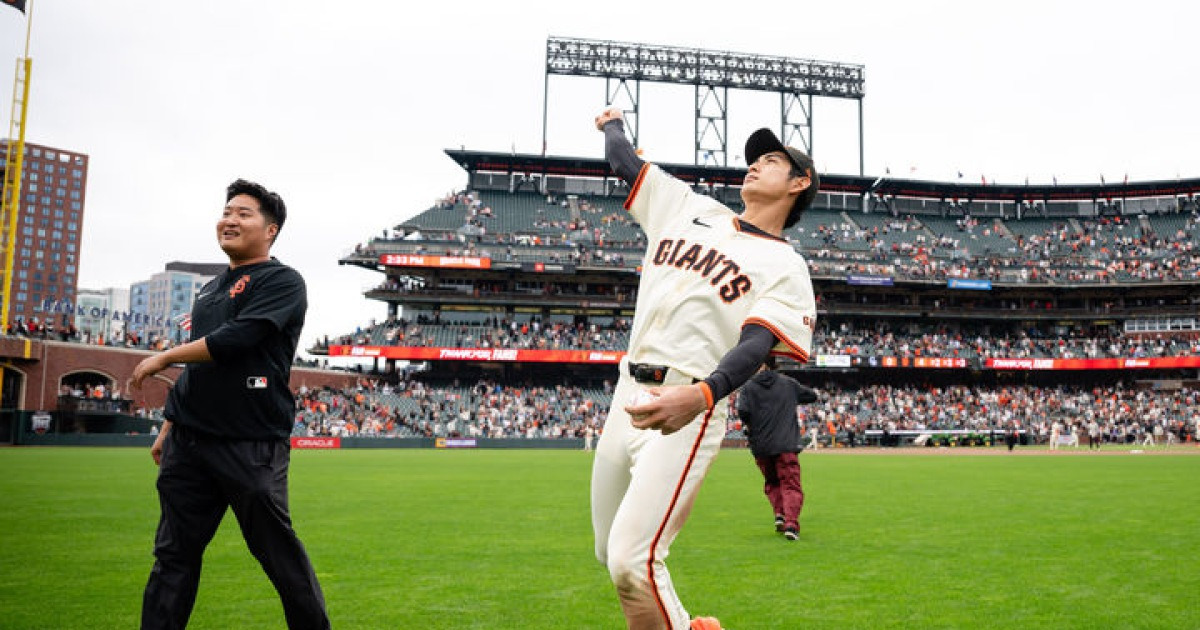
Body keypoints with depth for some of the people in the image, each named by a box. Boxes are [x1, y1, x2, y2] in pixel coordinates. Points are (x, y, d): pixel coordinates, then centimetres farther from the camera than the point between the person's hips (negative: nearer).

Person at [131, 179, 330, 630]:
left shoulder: (281, 281, -4)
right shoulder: (210, 290, 21)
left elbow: (234, 340, -18)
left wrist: (164, 357, -7)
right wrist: (169, 427, 22)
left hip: (252, 446, -7)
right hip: (188, 442, 8)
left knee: (279, 553, -1)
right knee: (174, 554, 9)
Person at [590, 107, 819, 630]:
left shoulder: (786, 268, 0)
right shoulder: (692, 209, 15)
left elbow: (755, 344, -16)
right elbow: (623, 161, 22)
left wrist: (701, 394, -35)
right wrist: (612, 123, 42)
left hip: (686, 410, -6)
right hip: (625, 398, 6)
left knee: (631, 562, -18)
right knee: (610, 554, 12)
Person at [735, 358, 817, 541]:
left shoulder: (749, 386, 1)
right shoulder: (788, 384, 10)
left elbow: (743, 411, -13)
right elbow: (812, 396, 22)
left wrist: (750, 426, 6)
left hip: (760, 446, 0)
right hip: (786, 445, 0)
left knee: (771, 483, 22)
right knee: (791, 485, -1)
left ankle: (780, 514, 5)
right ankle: (791, 524, -19)